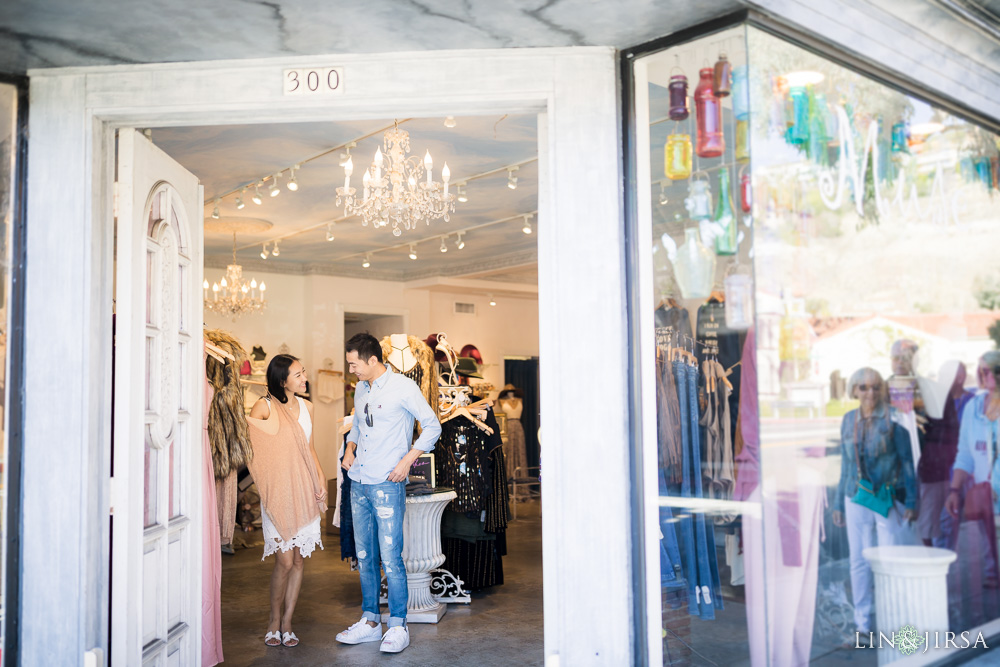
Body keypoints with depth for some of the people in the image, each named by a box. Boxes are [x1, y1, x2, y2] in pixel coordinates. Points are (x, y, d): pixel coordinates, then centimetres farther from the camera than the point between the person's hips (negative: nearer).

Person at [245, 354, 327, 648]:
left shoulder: (306, 406, 12)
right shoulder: (265, 406, -5)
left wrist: (321, 479, 8)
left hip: (304, 492, 5)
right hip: (278, 492, -5)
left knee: (299, 559, 6)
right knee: (285, 561, -6)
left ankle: (287, 622, 19)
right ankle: (274, 620, 16)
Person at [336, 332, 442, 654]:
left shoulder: (402, 387, -9)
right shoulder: (360, 389, 12)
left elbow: (432, 426, -7)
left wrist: (407, 461, -13)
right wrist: (349, 449, 9)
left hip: (388, 485, -7)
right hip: (359, 483, 7)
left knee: (390, 557, -5)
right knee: (364, 556, 12)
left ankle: (398, 627, 6)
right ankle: (370, 621, 24)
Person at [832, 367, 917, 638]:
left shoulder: (893, 417, -4)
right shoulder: (849, 420, 8)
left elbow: (907, 461, -2)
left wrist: (911, 501, -6)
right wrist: (838, 503, 14)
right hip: (856, 500, 4)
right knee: (858, 561, 8)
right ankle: (862, 621, 18)